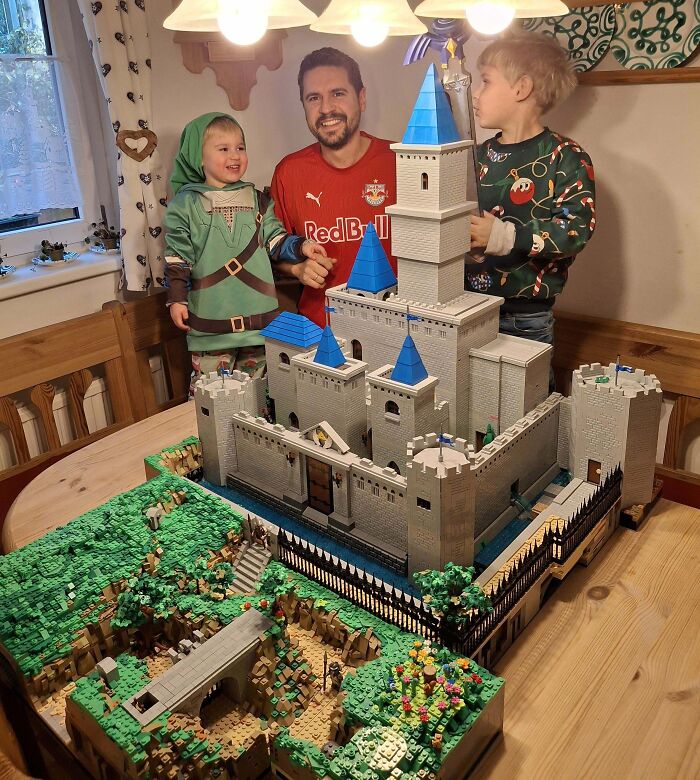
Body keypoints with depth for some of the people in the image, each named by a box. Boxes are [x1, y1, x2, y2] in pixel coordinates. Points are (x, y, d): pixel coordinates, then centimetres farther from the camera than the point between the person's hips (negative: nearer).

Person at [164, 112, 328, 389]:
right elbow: (177, 257, -1)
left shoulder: (257, 200, 10)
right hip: (211, 318, -3)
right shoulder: (185, 205, -1)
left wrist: (300, 246, -10)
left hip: (258, 314, 3)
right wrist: (176, 299, -6)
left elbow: (275, 240, 9)